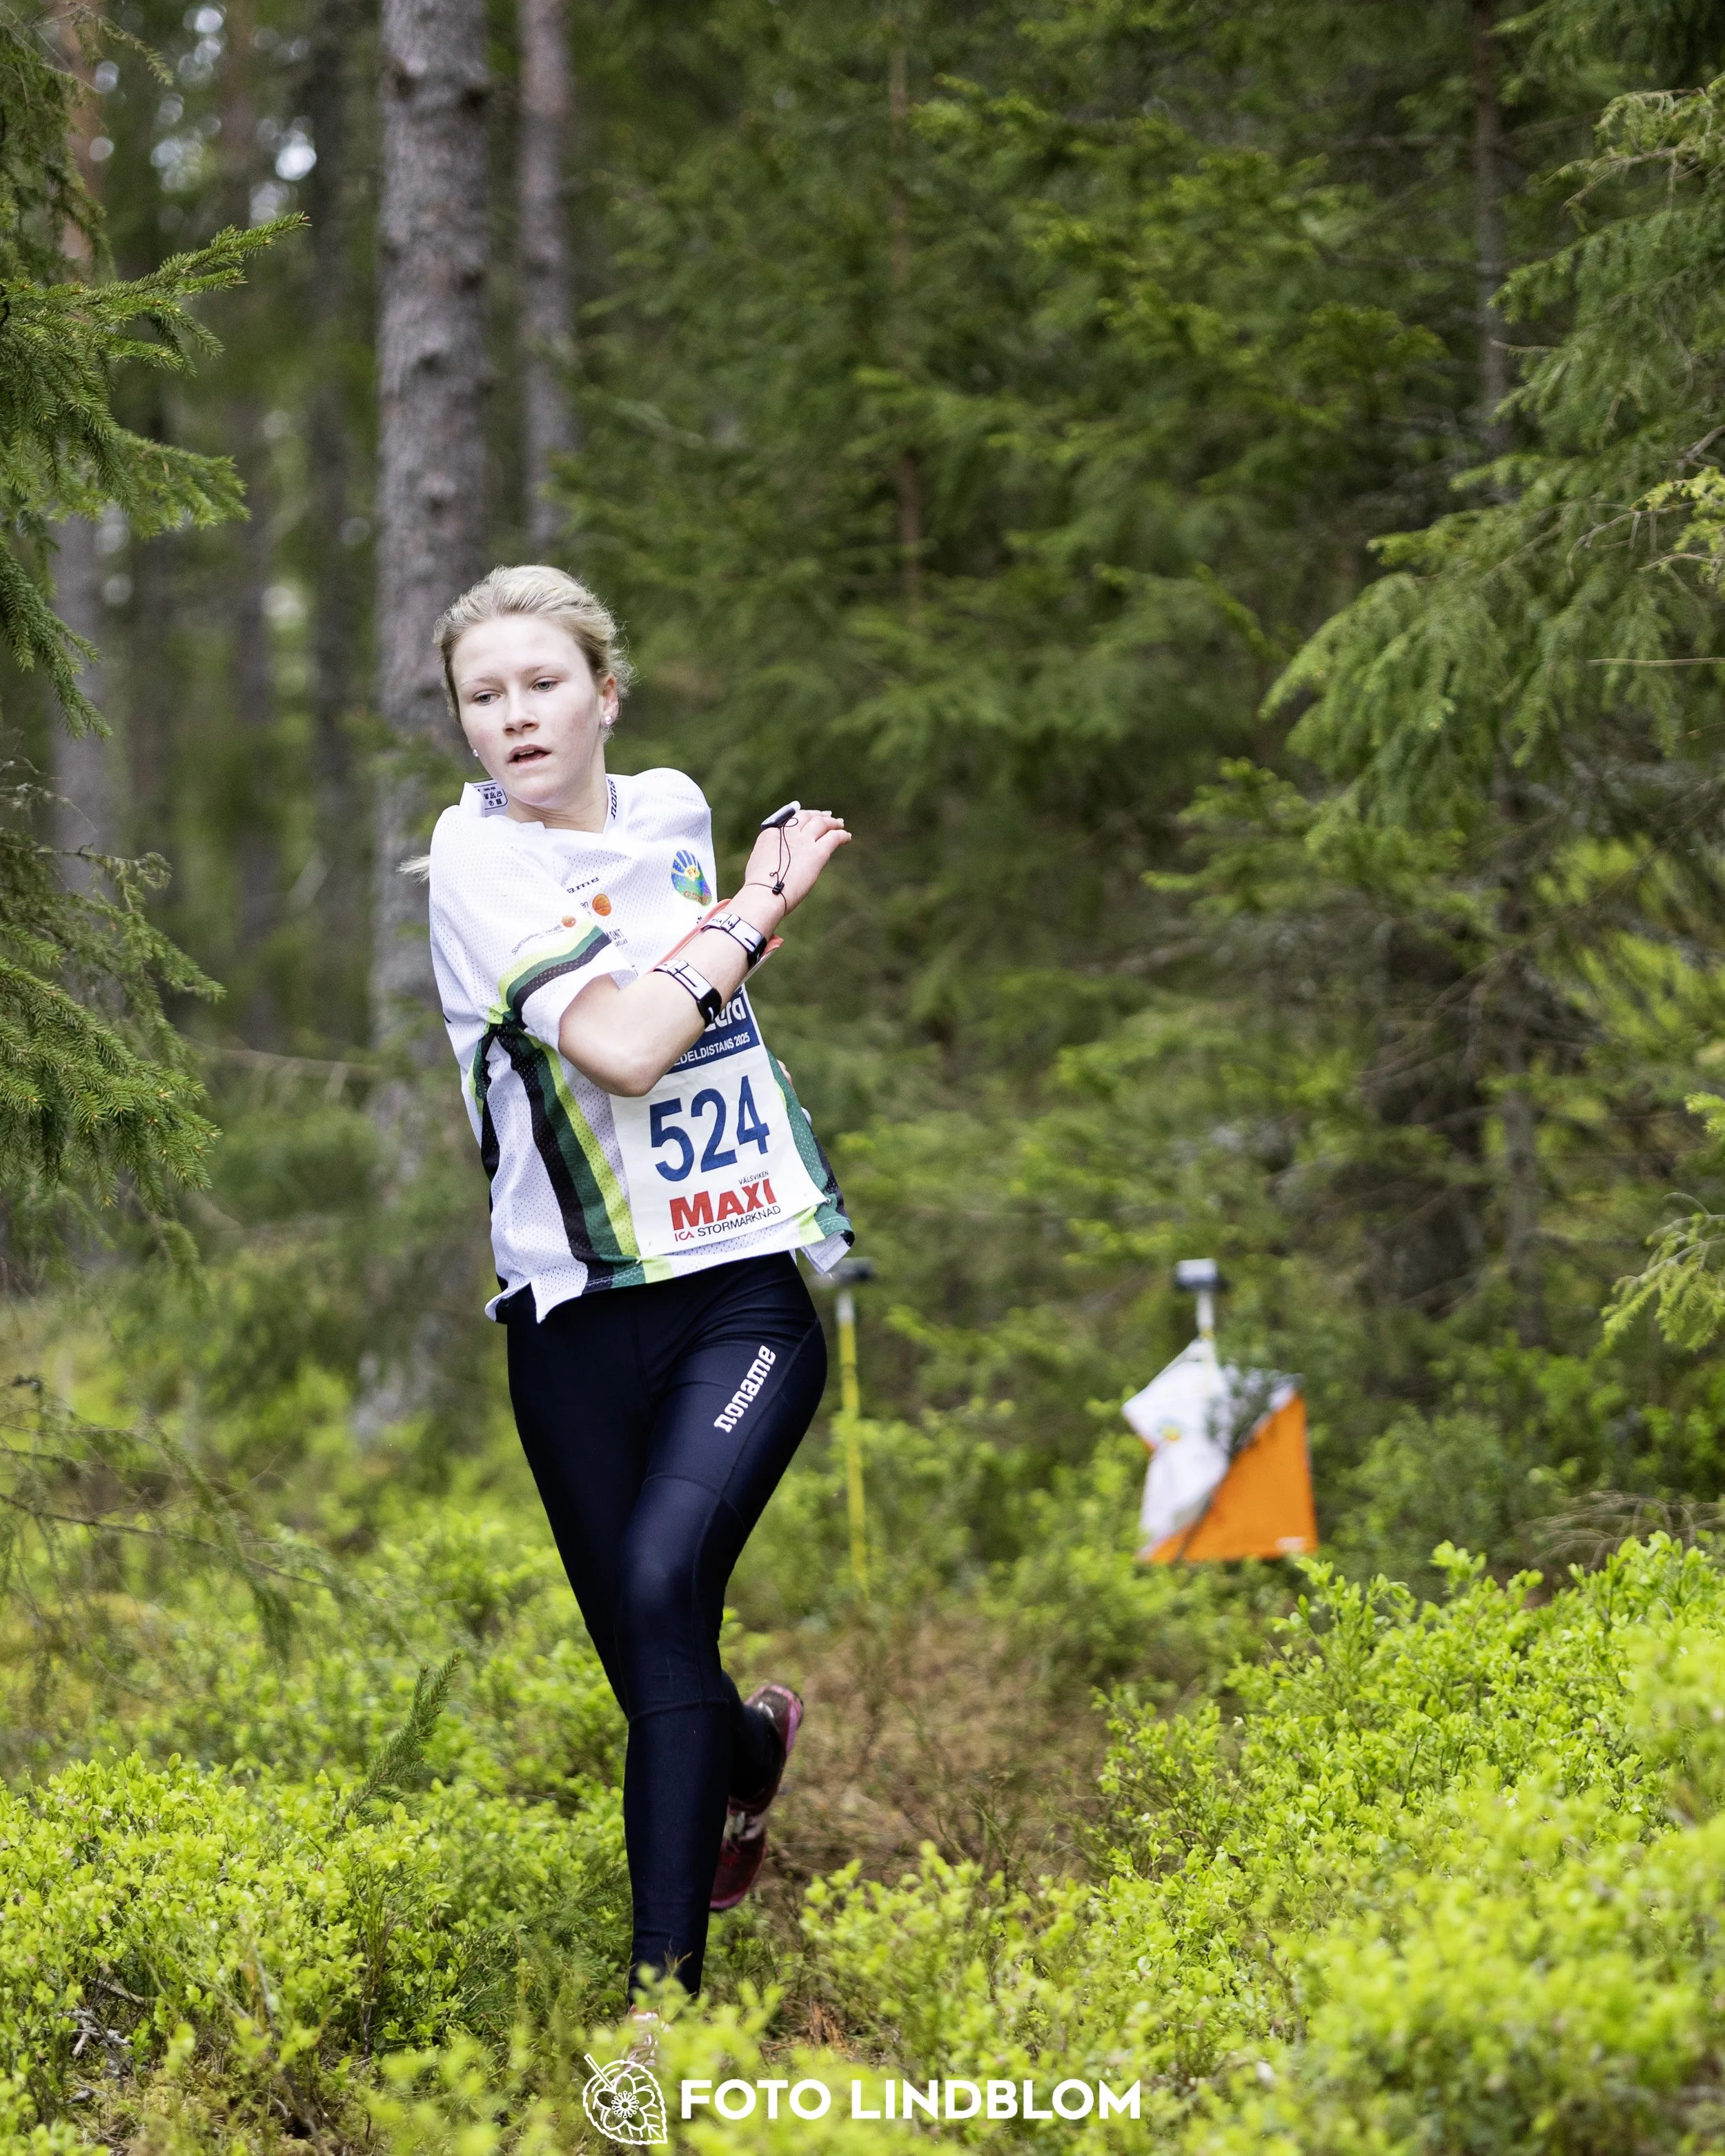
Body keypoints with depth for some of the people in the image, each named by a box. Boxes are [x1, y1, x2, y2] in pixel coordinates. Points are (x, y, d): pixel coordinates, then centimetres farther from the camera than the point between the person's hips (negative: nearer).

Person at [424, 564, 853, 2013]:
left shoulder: (674, 807, 9)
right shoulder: (479, 851, -7)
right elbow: (620, 1046, -20)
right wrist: (748, 920, -9)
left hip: (749, 1288, 1)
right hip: (580, 1312, -1)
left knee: (663, 1584, -23)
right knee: (651, 1672, 3)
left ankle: (668, 1978, -23)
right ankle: (753, 1745, 41)